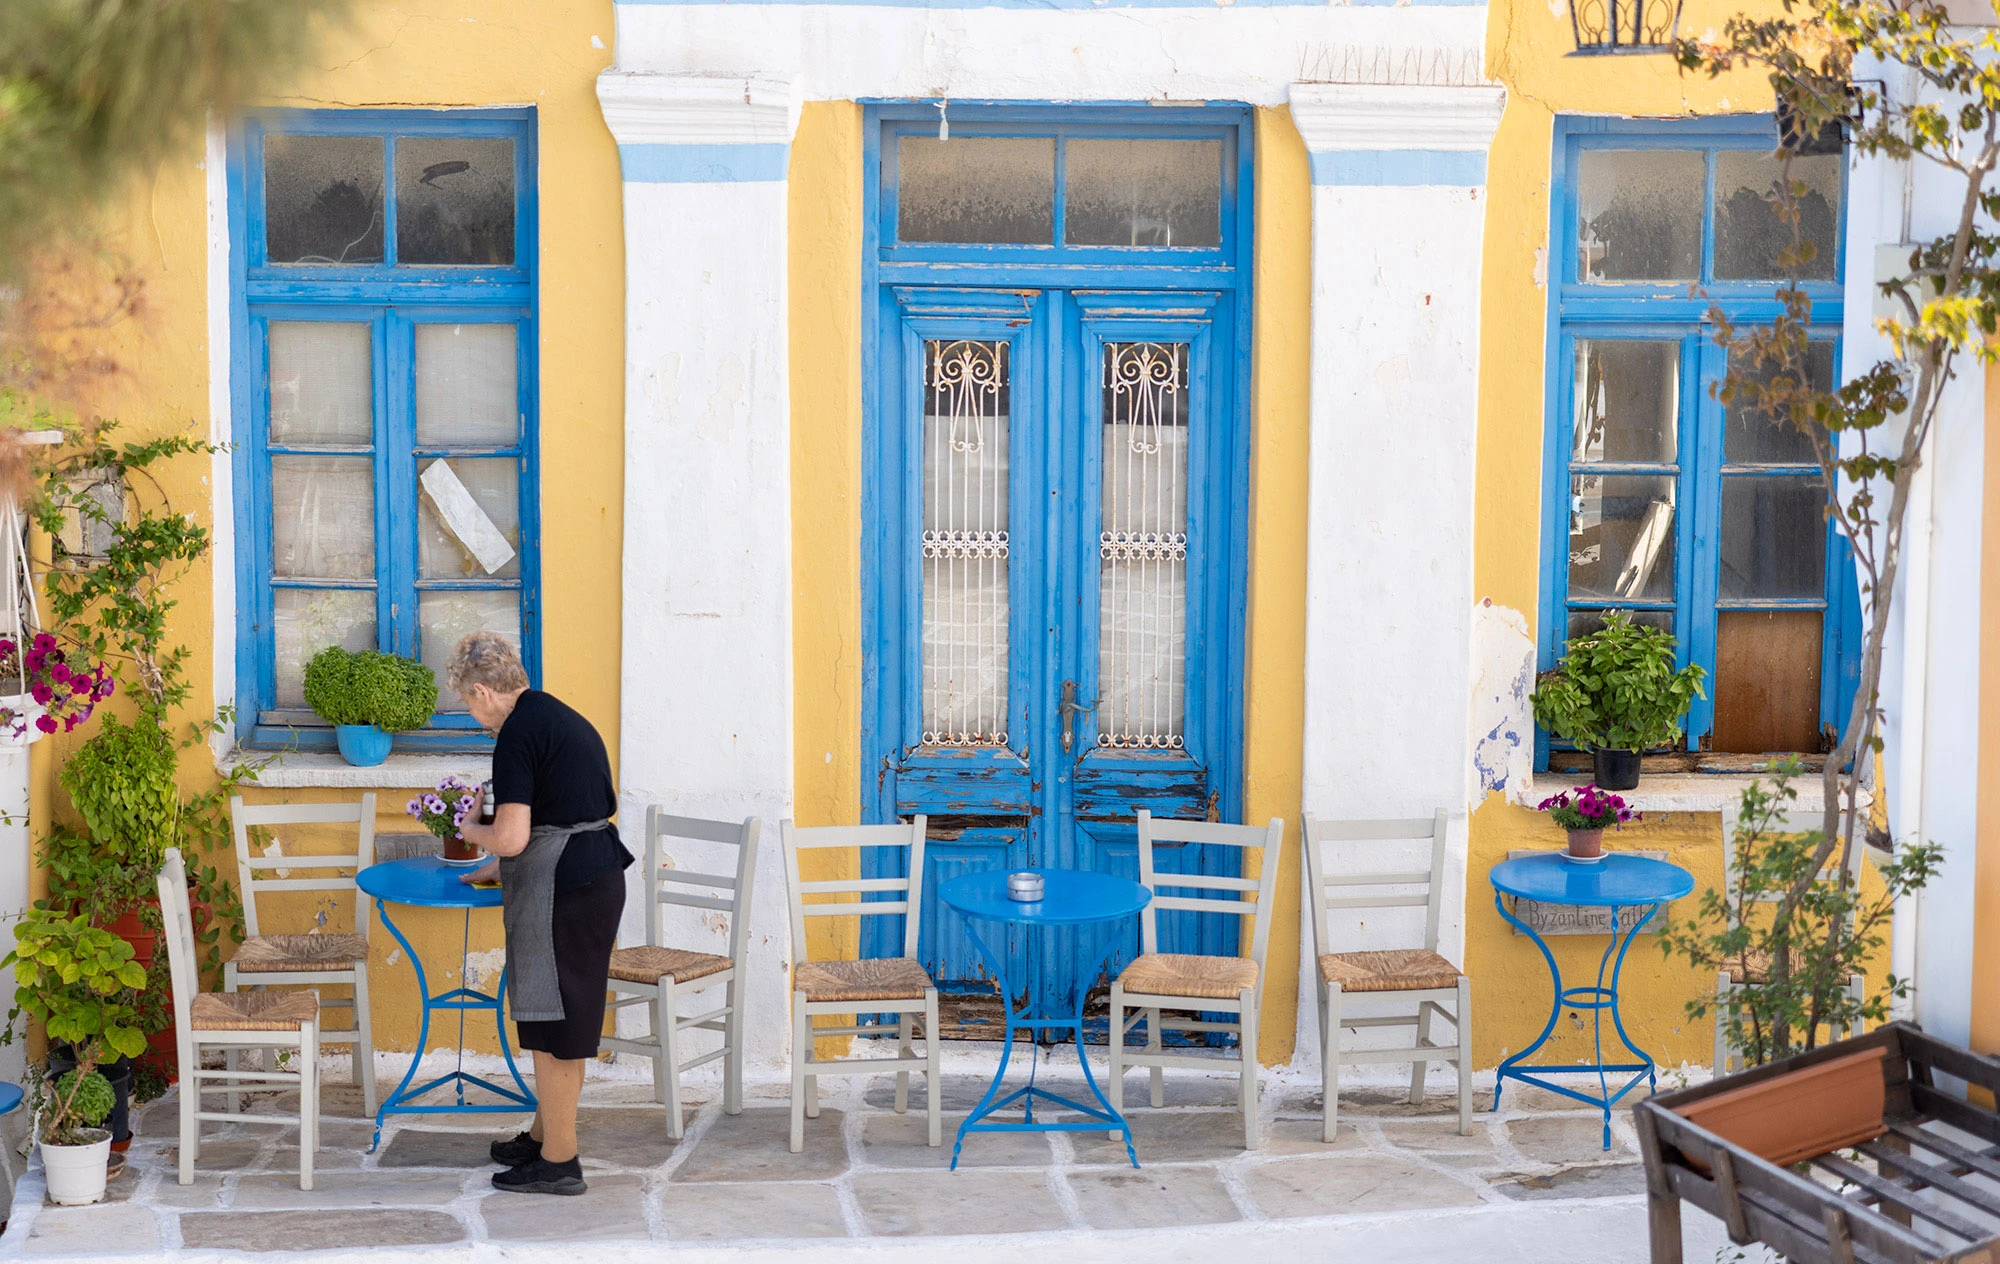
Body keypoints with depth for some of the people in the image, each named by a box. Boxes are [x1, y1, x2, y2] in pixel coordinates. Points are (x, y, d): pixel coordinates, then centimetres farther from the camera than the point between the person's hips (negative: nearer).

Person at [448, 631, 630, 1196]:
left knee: (552, 1026, -1)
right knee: (565, 1019, 19)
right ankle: (545, 1134, 31)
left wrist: (472, 829, 1)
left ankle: (558, 1161, 6)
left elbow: (512, 837, -19)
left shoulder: (519, 733, -14)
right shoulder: (563, 718, 17)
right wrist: (495, 868, 32)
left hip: (559, 892, -10)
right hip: (599, 878, 10)